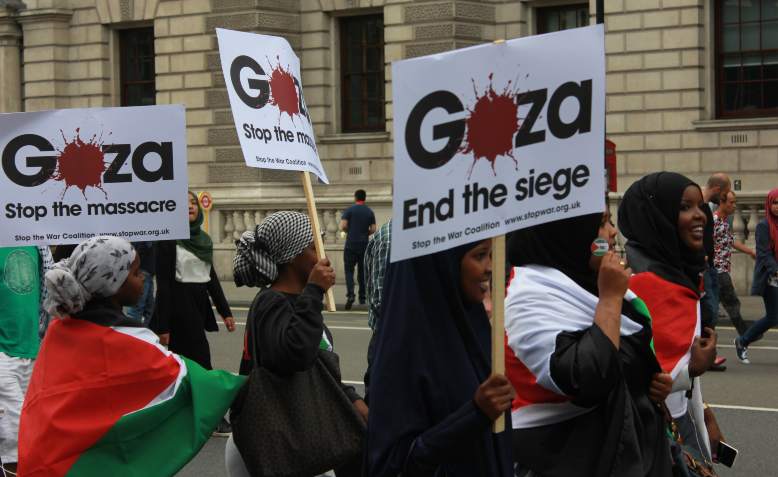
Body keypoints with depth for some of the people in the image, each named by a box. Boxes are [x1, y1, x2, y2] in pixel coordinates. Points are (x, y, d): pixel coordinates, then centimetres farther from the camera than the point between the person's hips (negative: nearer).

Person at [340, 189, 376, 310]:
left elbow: (342, 226, -11)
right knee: (362, 271, 13)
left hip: (351, 245, -3)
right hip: (364, 245, 3)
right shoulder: (370, 212, 5)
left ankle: (350, 294, -21)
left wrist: (349, 231, 9)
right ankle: (362, 297, 16)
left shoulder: (349, 210, -4)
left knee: (349, 270, -2)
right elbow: (373, 229, 2)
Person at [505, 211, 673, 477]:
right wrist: (610, 297, -25)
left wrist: (656, 381, 2)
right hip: (573, 455, -8)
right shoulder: (531, 297, -20)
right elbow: (588, 381, -32)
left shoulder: (584, 282, 7)